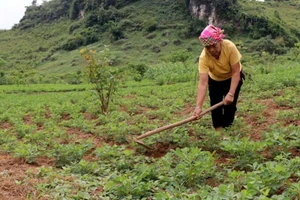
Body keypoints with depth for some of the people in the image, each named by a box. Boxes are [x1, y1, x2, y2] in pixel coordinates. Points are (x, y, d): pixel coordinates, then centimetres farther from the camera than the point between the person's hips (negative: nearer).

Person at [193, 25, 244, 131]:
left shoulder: (230, 47, -37)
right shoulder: (204, 57, -35)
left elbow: (236, 72, -29)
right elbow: (203, 83, -40)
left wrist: (231, 94, -37)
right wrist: (198, 106, -49)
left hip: (233, 78, -1)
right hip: (215, 80, 1)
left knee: (230, 104, -4)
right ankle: (218, 130, 13)